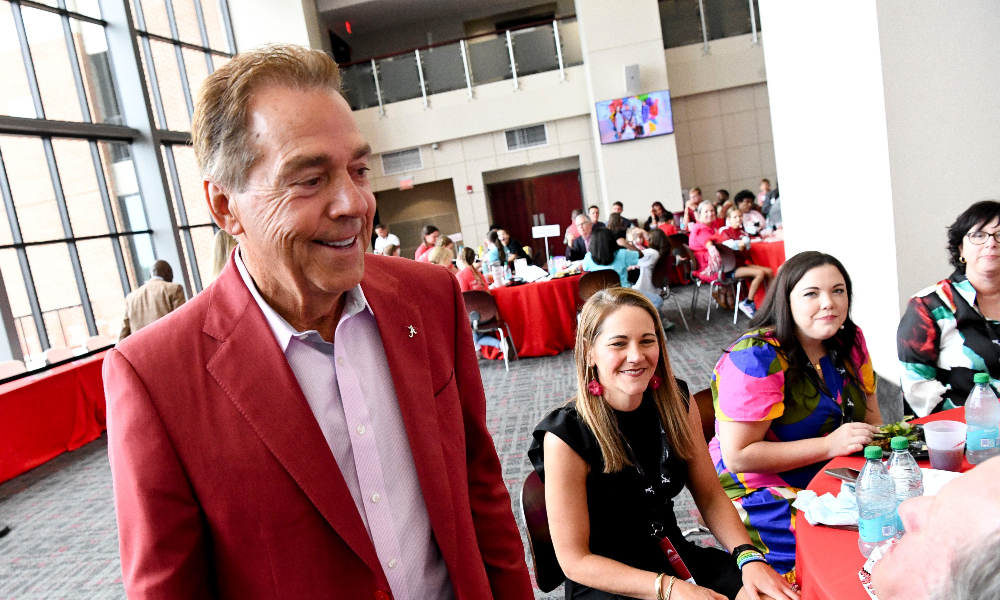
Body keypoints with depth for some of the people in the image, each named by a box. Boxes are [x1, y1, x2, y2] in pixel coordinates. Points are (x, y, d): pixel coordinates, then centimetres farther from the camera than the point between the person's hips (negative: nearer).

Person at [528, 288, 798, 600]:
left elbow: (710, 496, 5)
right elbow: (574, 559, -16)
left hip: (675, 556, 5)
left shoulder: (677, 403, -4)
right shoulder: (565, 437, -21)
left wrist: (749, 556, -13)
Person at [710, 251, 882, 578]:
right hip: (765, 492, -7)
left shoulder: (850, 341, 3)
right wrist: (831, 444, -24)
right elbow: (737, 456, -22)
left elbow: (870, 416, 18)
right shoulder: (757, 359, -20)